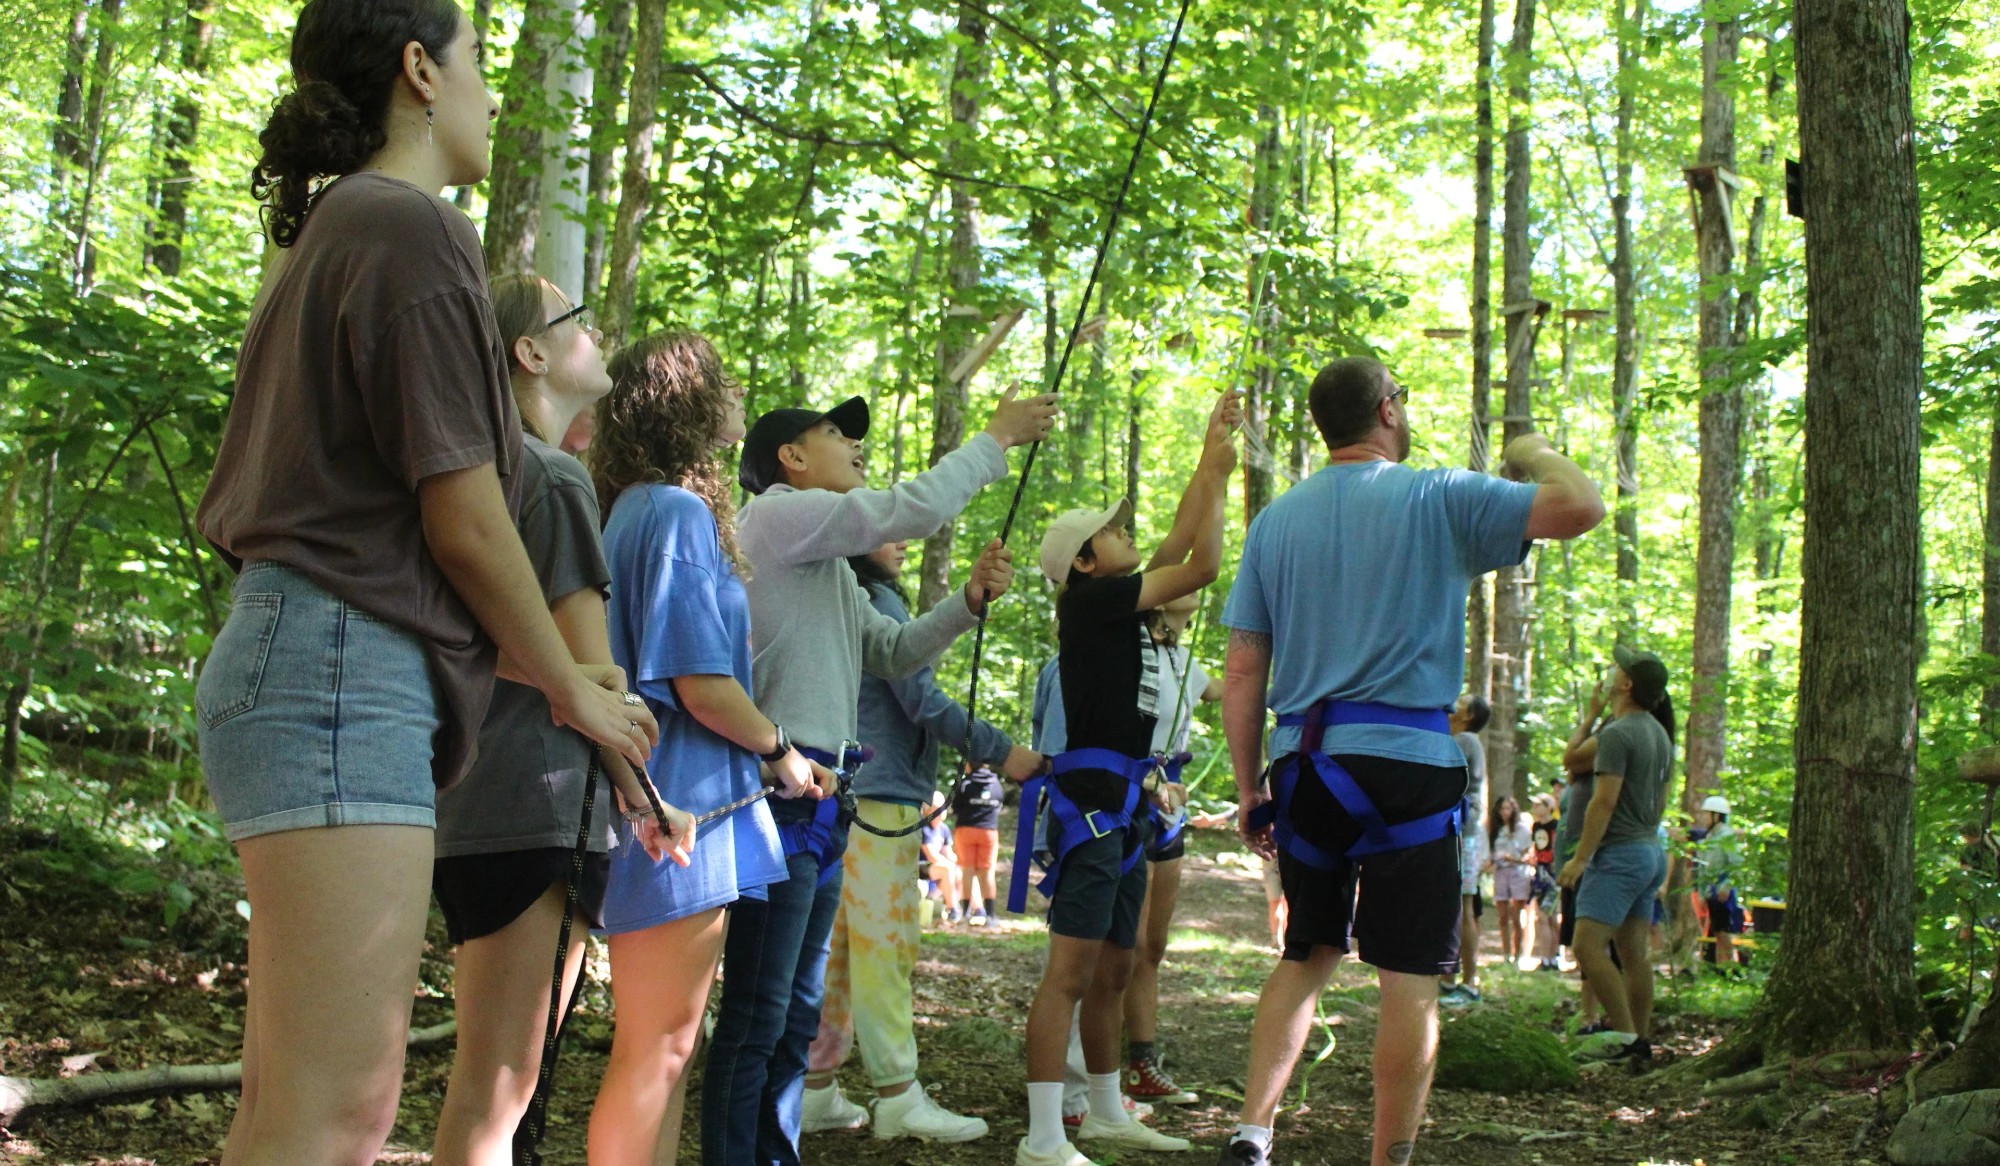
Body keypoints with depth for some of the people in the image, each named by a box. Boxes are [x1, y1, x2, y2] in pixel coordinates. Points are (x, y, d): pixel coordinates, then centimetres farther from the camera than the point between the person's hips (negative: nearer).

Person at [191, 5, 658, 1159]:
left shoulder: (331, 232, 23)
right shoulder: (413, 227, -6)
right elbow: (462, 522, -10)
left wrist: (539, 667, 26)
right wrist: (573, 688, 4)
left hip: (307, 661, 10)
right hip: (343, 671, -10)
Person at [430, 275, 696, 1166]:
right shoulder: (554, 475, -8)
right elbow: (588, 668, -12)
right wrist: (646, 798, -2)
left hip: (475, 801, 10)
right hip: (533, 803, -10)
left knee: (498, 1080, 14)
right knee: (497, 1085, -8)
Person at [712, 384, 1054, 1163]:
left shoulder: (828, 563, 26)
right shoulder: (780, 513, -4)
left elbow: (893, 653, 24)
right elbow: (913, 509, -12)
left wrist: (969, 601, 10)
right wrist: (998, 438, -2)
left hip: (820, 793, 10)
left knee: (797, 1010, 12)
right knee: (757, 1012, -10)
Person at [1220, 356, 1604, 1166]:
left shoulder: (1275, 519, 12)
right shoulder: (1438, 499, -1)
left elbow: (1242, 673, 9)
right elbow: (1579, 508, -11)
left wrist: (1251, 792, 14)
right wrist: (1536, 455, 11)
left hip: (1301, 763, 5)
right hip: (1403, 763, -5)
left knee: (1307, 954, 18)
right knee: (1409, 977, 1)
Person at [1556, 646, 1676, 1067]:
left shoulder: (1617, 734, -15)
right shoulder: (1659, 734, 14)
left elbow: (1604, 801, -20)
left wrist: (1580, 857, -17)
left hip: (1620, 853, -10)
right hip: (1651, 851, 10)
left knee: (1589, 945, -12)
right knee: (1634, 952, 10)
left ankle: (1623, 1033, -13)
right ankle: (1641, 1041, 12)